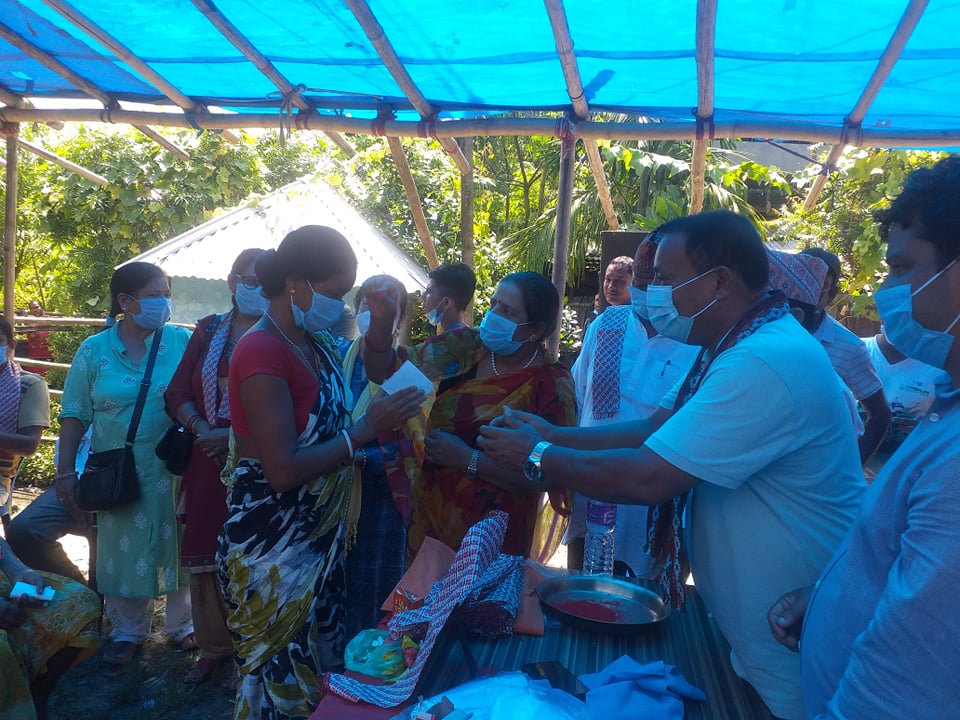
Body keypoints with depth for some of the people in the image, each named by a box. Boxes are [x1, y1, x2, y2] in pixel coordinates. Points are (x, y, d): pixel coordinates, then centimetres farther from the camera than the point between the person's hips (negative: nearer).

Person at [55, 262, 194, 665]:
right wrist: (66, 472, -1)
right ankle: (128, 631, 32)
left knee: (177, 544, 10)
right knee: (123, 549, 12)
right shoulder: (94, 351, -2)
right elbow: (75, 416, 1)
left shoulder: (183, 342, -4)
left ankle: (182, 622, 31)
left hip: (174, 471, 0)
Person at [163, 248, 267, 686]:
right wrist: (203, 431, -9)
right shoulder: (209, 331, 10)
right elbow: (178, 393, 7)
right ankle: (213, 646, 29)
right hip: (209, 461, 4)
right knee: (205, 553, 10)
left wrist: (237, 436, -18)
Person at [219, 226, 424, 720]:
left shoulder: (316, 344, 4)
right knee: (282, 680, 10)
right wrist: (366, 430, -21)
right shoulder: (262, 352, -21)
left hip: (319, 538, 8)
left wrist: (384, 427, -2)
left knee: (320, 666, 22)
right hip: (273, 548, -8)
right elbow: (284, 470, -25)